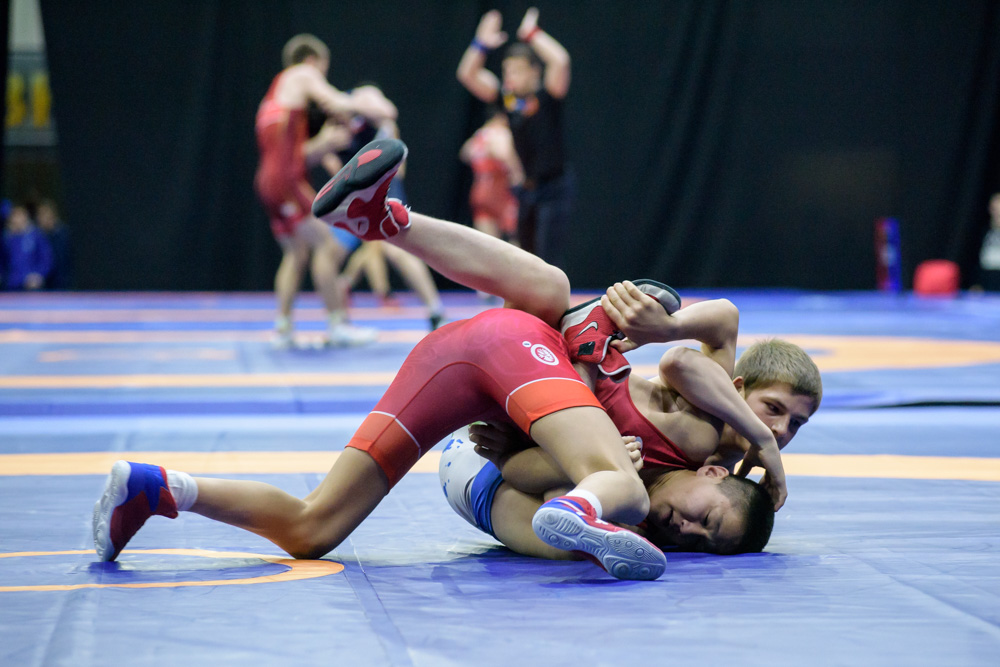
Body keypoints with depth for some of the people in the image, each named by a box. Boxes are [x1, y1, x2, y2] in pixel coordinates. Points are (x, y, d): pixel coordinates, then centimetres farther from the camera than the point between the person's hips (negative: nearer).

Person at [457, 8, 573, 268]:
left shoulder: (547, 95, -11)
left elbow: (561, 61, -29)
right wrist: (481, 44, -9)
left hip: (554, 187, -7)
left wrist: (532, 34, -22)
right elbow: (467, 74, 5)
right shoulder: (506, 96, 4)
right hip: (527, 188, 7)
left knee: (548, 259, -13)